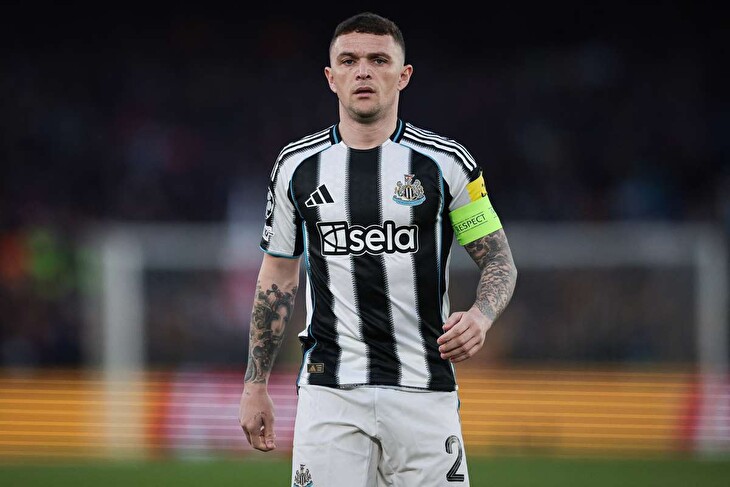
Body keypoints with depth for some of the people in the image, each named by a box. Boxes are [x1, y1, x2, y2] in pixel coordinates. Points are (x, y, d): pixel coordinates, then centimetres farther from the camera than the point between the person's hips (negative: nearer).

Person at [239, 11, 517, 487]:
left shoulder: (445, 162, 1)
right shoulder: (297, 165, 8)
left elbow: (499, 260, 5)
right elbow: (278, 277, 16)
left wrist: (480, 317, -17)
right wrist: (256, 383, 13)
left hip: (423, 389, -1)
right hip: (330, 389, 1)